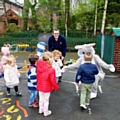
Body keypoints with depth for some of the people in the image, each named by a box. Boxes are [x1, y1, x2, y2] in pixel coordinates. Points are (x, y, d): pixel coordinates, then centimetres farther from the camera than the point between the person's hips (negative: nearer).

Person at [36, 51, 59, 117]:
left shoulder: (39, 67, -10)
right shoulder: (51, 69, -26)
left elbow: (37, 77, 3)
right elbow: (53, 80, -20)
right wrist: (56, 87, -4)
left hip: (40, 87, 5)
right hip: (47, 88, -5)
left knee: (41, 99, 23)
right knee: (46, 100, 12)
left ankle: (41, 110, 40)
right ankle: (46, 112, 29)